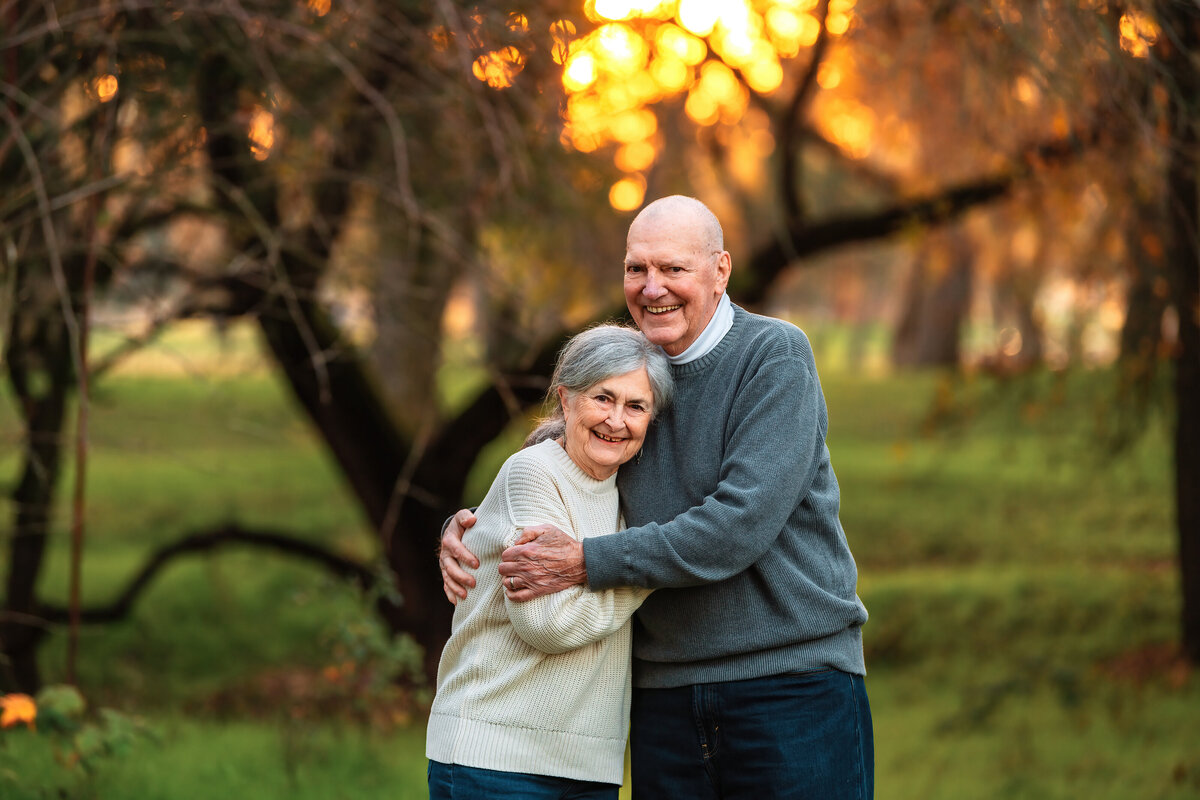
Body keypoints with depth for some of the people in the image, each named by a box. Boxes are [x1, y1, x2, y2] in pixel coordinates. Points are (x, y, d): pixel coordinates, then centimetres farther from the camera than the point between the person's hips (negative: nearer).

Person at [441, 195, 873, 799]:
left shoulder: (775, 355, -7)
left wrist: (586, 563, -17)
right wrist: (466, 528, -2)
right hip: (665, 697, 5)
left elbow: (742, 524, -18)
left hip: (792, 678, -5)